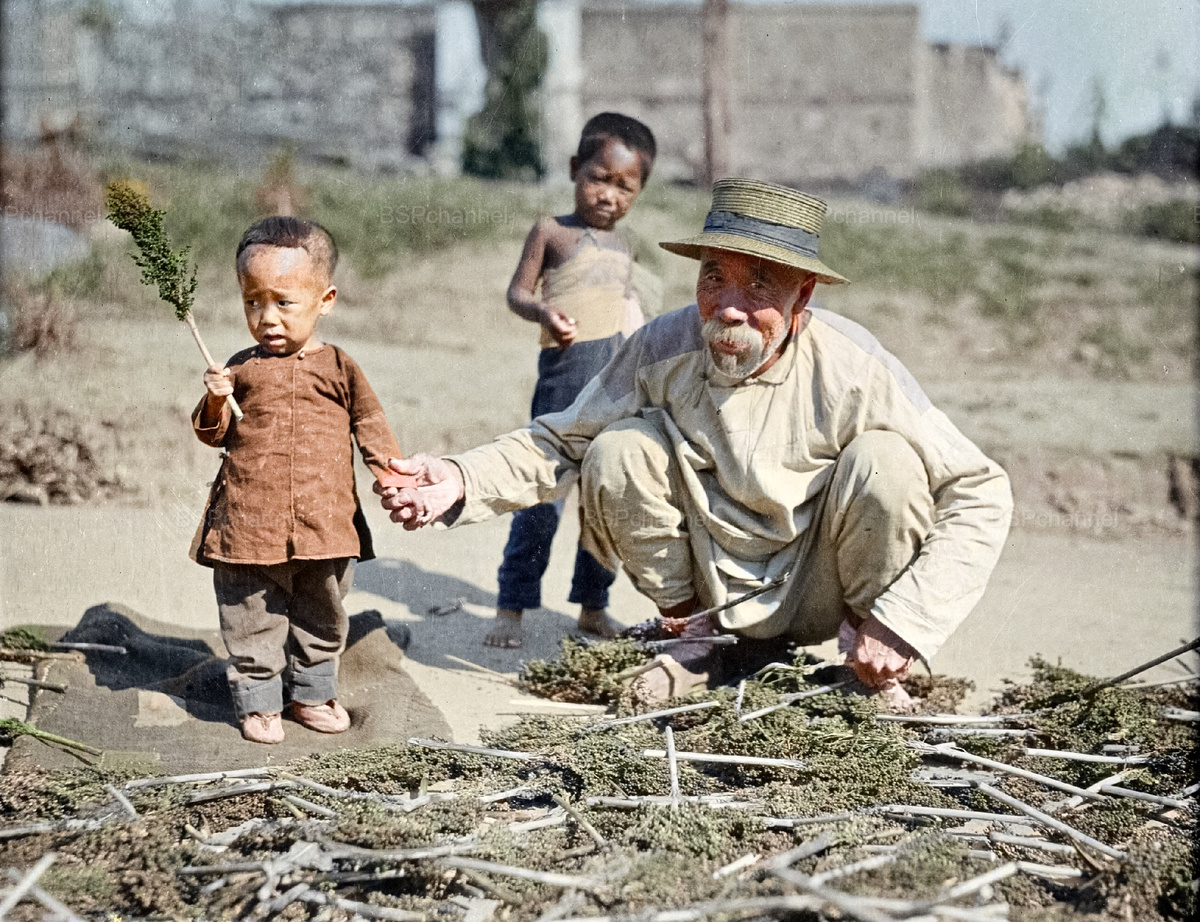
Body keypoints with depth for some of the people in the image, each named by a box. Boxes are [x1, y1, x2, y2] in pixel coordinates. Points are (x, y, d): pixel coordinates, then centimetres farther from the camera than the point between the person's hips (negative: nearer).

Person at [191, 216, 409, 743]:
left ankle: (313, 694, 33)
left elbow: (371, 425, 5)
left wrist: (392, 475, -8)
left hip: (325, 524, 1)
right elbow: (215, 435, 5)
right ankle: (258, 702, 22)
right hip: (249, 523, -1)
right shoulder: (241, 369, 2)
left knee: (322, 617, 15)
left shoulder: (338, 368, 1)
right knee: (252, 621, 7)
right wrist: (215, 403, -15)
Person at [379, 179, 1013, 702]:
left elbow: (981, 495, -18)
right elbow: (559, 442, -3)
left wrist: (902, 625, -25)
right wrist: (461, 481, -22)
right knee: (620, 449, -20)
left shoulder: (853, 372, -22)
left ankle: (864, 634, 0)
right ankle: (697, 633, 3)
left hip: (816, 592, -2)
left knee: (884, 460, -28)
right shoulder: (663, 349, -15)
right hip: (714, 587, 2)